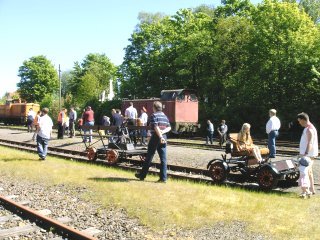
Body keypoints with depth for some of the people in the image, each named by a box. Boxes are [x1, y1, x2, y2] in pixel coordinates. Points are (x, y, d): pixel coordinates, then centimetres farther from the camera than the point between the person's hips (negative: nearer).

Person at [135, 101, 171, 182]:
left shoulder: (154, 115, -7)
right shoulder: (165, 116, 14)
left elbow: (156, 127, -20)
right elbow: (169, 127, 9)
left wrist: (160, 136, -25)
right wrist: (163, 132, -5)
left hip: (155, 137, -5)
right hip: (164, 138, 6)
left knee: (149, 157, 5)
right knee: (163, 158, 4)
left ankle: (142, 175, 17)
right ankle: (163, 178, 1)